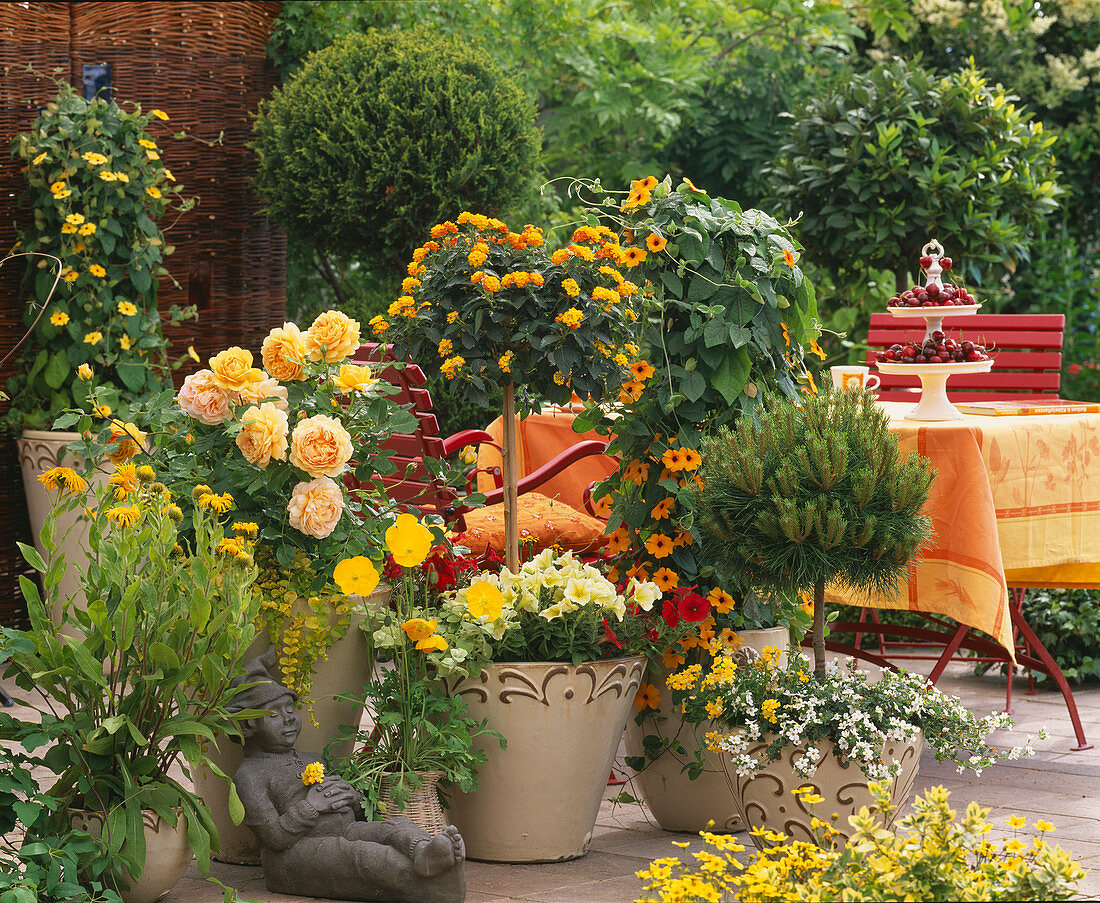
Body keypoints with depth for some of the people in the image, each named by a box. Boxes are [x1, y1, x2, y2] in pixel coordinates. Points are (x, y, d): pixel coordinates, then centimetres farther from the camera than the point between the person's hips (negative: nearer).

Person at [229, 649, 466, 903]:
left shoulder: (310, 760, 28)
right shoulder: (249, 775, 4)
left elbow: (358, 813, 27)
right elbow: (276, 838, -10)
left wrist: (350, 794, 5)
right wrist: (311, 806, -11)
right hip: (296, 853, -7)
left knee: (398, 825, -23)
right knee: (360, 855, -36)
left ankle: (423, 852, -63)